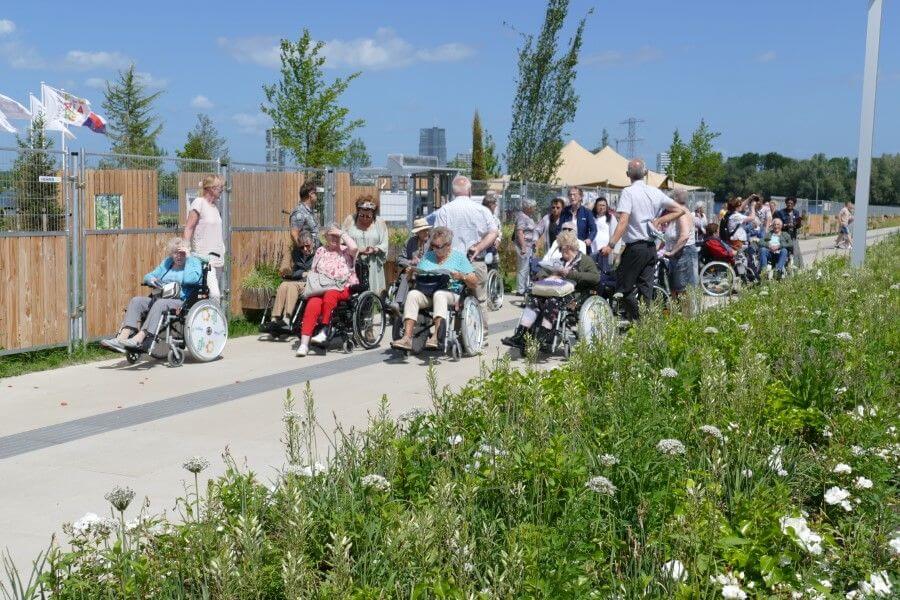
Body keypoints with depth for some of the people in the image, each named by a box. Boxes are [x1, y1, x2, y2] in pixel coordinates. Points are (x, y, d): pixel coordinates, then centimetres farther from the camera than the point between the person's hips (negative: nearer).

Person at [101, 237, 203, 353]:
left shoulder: (194, 262, 6)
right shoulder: (167, 262, 24)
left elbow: (190, 279, -15)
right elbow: (148, 276, 21)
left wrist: (188, 258, -7)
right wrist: (152, 279, -3)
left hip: (181, 301, -6)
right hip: (160, 298, 6)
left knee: (159, 303, -36)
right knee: (136, 300, -19)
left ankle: (138, 339, -46)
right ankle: (121, 339, -34)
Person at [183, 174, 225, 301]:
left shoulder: (215, 206, 15)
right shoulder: (199, 203, -6)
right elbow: (188, 229, -9)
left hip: (217, 259, 8)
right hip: (203, 258, -8)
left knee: (218, 295, 7)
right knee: (214, 295, -20)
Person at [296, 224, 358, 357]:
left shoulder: (345, 250, 12)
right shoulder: (320, 251, 22)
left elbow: (354, 248, -13)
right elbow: (312, 272, 22)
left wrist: (342, 233, -1)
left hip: (343, 288, -2)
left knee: (330, 294, -38)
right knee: (313, 304, -29)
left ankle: (324, 330, -33)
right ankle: (304, 344, -37)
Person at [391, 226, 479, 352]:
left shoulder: (459, 257, 12)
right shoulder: (427, 256, 23)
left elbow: (474, 284, 7)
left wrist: (461, 276, -12)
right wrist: (411, 273, 0)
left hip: (451, 293, -3)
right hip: (426, 293, 3)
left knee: (439, 294, -38)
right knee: (412, 294, -30)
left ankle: (436, 336, -49)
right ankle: (407, 338, -41)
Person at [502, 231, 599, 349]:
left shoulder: (584, 260, 8)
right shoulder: (561, 261, 29)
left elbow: (596, 277, -11)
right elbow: (541, 272, 28)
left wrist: (570, 274, -15)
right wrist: (549, 277, 3)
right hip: (556, 292, 6)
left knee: (552, 301, -36)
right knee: (534, 300, -23)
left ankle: (541, 339, -44)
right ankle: (519, 336, -34)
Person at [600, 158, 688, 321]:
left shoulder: (628, 192, -10)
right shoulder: (655, 192, 8)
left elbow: (623, 221, -21)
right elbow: (680, 210, 10)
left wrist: (611, 245, -23)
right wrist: (659, 220, 8)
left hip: (635, 247, -6)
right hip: (652, 247, 6)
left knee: (624, 287, 1)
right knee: (646, 289, 9)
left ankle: (636, 320, -6)